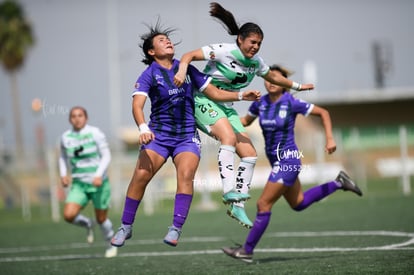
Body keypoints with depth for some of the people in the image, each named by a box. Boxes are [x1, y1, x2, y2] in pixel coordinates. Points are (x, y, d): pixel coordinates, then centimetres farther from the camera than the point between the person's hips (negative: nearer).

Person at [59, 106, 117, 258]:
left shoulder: (95, 133, -8)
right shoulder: (65, 137, 3)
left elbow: (106, 155, -8)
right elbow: (63, 157, 20)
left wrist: (99, 174, -22)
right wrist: (63, 174, 3)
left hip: (98, 183, -3)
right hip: (78, 183, 3)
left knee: (101, 219, 5)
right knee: (69, 215, -17)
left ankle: (111, 244, 34)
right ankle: (87, 224, 16)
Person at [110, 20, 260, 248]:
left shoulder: (187, 69, 9)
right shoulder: (149, 75, -2)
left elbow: (214, 93, 14)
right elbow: (137, 104, -17)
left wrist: (241, 95, 3)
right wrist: (143, 128, -35)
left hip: (187, 135, 2)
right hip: (159, 135, -2)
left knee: (185, 176, -21)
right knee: (140, 176, -14)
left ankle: (176, 229, -20)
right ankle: (125, 227, 0)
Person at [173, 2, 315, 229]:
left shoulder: (256, 62, 5)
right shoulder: (224, 51, -16)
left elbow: (272, 77, 26)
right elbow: (189, 55, -20)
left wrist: (296, 86, 33)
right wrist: (182, 70, -39)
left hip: (227, 108, 8)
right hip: (204, 100, -8)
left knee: (250, 155, -3)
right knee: (229, 136, -34)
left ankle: (237, 207, 3)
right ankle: (229, 192, -40)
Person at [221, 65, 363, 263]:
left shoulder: (291, 103, -14)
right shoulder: (260, 103, 2)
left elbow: (323, 112, -5)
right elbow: (246, 120, 20)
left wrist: (330, 138, -14)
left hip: (287, 160, -8)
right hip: (276, 161, 8)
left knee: (263, 204, -8)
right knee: (298, 204, 21)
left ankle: (247, 250, 1)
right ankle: (338, 183, 35)